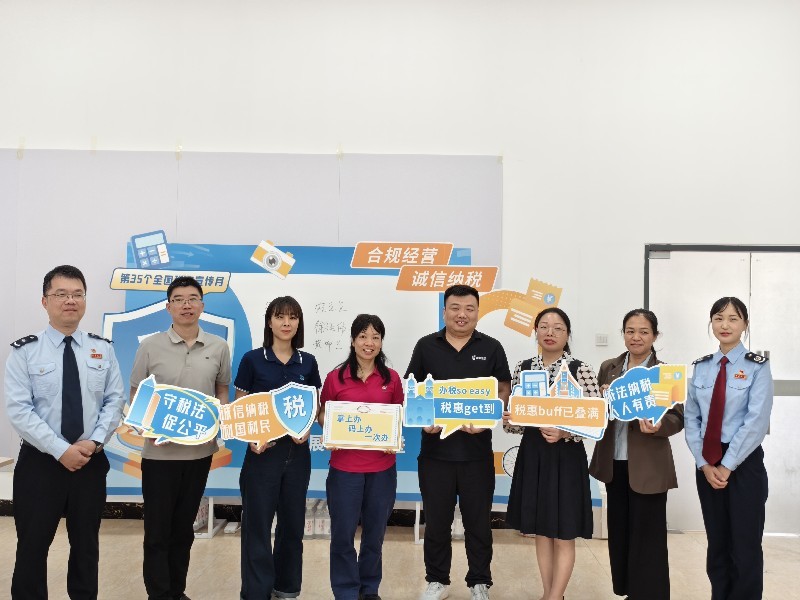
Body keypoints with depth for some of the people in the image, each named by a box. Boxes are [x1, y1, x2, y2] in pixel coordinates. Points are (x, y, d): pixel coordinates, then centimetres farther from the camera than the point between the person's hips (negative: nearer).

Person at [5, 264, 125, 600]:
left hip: (91, 461, 2)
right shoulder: (25, 351, -6)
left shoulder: (102, 349, 2)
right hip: (40, 461, -2)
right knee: (33, 546, 8)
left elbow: (115, 400, 1)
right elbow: (19, 410, -12)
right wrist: (61, 449, -18)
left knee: (86, 544, 15)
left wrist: (95, 441, -14)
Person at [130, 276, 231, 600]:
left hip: (200, 449, 2)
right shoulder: (150, 346, -4)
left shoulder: (219, 347, 2)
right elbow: (135, 396, 2)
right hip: (160, 451, -2)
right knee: (157, 531, 4)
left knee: (183, 528, 16)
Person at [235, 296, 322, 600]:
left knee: (293, 524, 13)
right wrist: (250, 438, -17)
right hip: (263, 452, -3)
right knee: (258, 526, 1)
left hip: (297, 452, 3)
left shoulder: (308, 362, 4)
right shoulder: (252, 360, -5)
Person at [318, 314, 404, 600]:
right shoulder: (336, 377, -4)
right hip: (344, 466, -2)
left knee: (375, 534, 14)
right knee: (342, 535, 5)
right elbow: (322, 416, 6)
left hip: (382, 467, 2)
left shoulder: (392, 378, 1)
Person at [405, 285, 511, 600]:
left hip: (477, 450, 0)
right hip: (435, 448, 1)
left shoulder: (491, 348, 2)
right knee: (436, 521, 12)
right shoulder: (426, 346, 2)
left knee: (478, 522, 11)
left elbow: (504, 390, 3)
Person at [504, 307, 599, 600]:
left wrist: (563, 433, -25)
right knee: (541, 532, 15)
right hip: (531, 455, 4)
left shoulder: (580, 370, -8)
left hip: (566, 457, -4)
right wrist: (509, 420, -13)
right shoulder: (523, 368, 4)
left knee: (563, 535, 5)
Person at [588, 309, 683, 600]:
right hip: (614, 463, 5)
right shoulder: (608, 368, 7)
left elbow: (678, 418, -10)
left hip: (648, 467, -5)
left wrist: (658, 425, -31)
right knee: (619, 532, 16)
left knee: (646, 538, 3)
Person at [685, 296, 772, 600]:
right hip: (707, 464, 4)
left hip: (744, 463, -4)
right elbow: (691, 419, 4)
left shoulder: (757, 367, -6)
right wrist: (705, 464, -6)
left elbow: (756, 421, -14)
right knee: (716, 545, 13)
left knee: (745, 548, 2)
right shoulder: (701, 368, 7)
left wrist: (728, 466, -14)